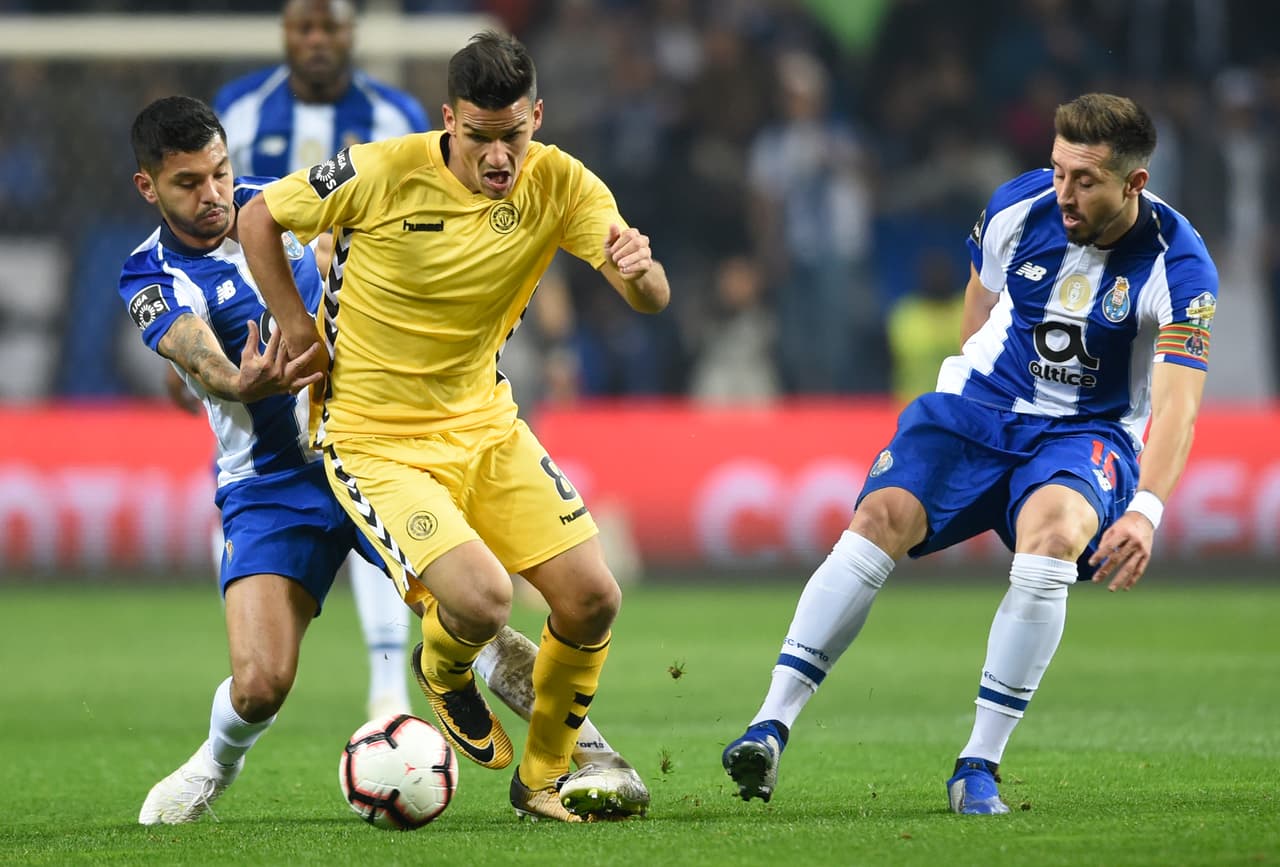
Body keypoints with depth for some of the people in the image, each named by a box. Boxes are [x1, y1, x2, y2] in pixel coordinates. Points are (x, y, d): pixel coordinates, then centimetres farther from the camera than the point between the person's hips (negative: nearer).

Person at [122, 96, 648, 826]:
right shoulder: (154, 281, -9)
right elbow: (200, 361, -30)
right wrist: (241, 385, -51)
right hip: (272, 486, -2)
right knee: (259, 685, -14)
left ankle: (594, 758, -8)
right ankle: (218, 763, 20)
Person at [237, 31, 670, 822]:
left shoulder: (559, 184, -9)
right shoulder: (382, 173, -19)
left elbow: (651, 298, -17)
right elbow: (258, 217, -3)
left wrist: (639, 268, -40)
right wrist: (299, 332, -10)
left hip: (486, 424, 5)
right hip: (375, 443, -5)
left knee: (593, 599, -4)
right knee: (482, 599, -25)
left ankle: (544, 779, 19)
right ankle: (442, 670, 15)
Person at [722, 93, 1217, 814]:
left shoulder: (1180, 264, -18)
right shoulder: (1019, 207, -9)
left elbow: (1178, 401, -26)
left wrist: (1147, 508, -40)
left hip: (1089, 430, -3)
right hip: (982, 405, 3)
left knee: (1053, 532, -35)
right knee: (882, 518, -22)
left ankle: (979, 767, -26)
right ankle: (771, 727, -21)